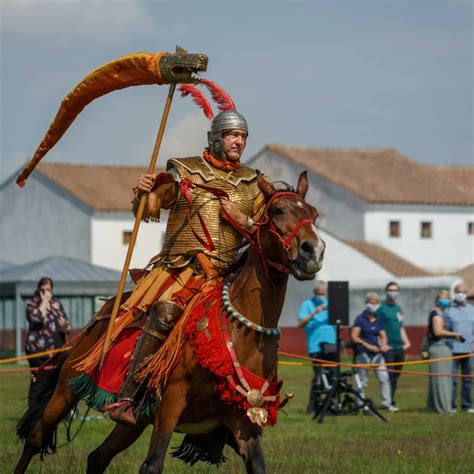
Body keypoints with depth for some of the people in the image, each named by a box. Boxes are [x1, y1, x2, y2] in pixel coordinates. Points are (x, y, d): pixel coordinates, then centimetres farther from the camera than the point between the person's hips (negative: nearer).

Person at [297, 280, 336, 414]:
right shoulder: (307, 304, 3)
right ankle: (313, 407, -4)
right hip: (316, 347, -5)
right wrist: (314, 313, -17)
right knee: (319, 376, -10)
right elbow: (300, 323, -7)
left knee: (332, 376, 4)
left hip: (331, 345, 5)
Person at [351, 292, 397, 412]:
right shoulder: (360, 319, -3)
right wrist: (368, 346, -16)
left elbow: (383, 336, 14)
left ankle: (387, 403, 0)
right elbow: (354, 337, -8)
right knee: (362, 381, 0)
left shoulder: (379, 320, 11)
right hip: (363, 353, -4)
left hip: (377, 353, 4)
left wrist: (383, 345, -8)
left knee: (384, 378, -4)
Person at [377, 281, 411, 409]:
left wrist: (406, 342, 14)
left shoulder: (398, 308, 18)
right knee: (389, 376, -8)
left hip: (399, 347, 7)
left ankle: (391, 401, 17)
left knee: (395, 376, 10)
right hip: (388, 348, -7)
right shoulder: (381, 307, -3)